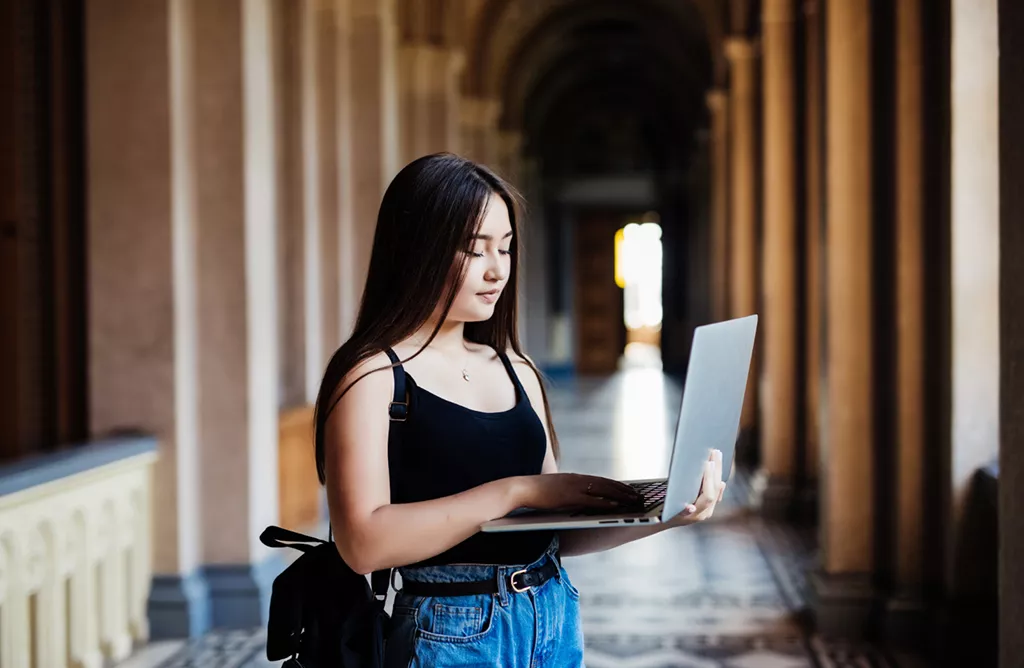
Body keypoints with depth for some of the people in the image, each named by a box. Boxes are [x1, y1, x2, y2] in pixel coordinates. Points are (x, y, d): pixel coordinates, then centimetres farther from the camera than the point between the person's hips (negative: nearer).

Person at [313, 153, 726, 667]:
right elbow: (364, 542, -20)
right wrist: (517, 490, -22)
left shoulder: (516, 371, 8)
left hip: (555, 620, 6)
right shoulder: (373, 376, -10)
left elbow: (558, 529, 9)